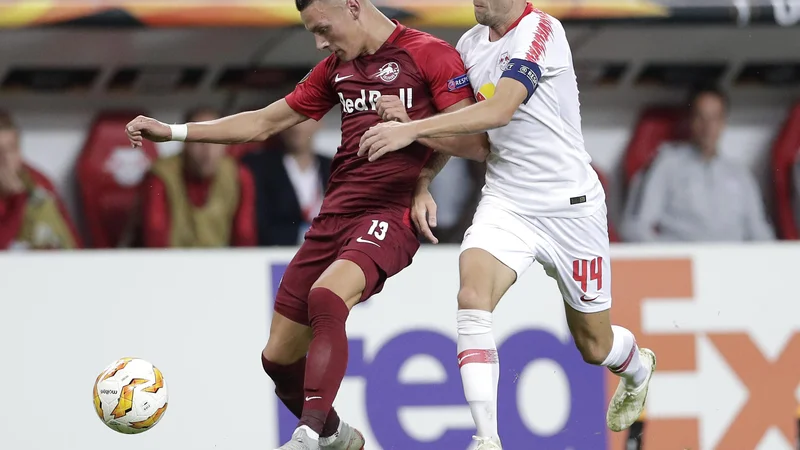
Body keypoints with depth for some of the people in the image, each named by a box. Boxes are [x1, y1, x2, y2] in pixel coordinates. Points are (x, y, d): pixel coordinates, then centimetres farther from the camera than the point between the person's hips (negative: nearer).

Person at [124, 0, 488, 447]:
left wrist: (411, 124, -22)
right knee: (279, 357, 5)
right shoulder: (337, 67, 16)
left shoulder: (429, 54, -5)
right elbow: (264, 123, 23)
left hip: (390, 215, -7)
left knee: (326, 297, -35)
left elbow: (476, 144, -9)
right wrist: (172, 132, 18)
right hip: (334, 217, 7)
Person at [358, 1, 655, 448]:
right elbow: (449, 123, 18)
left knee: (595, 346, 9)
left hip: (570, 205, -5)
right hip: (505, 201, 5)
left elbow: (499, 110, -30)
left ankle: (638, 368, 47)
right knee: (472, 298, -25)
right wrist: (423, 185, 2)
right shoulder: (471, 45, 5)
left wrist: (411, 129, -34)